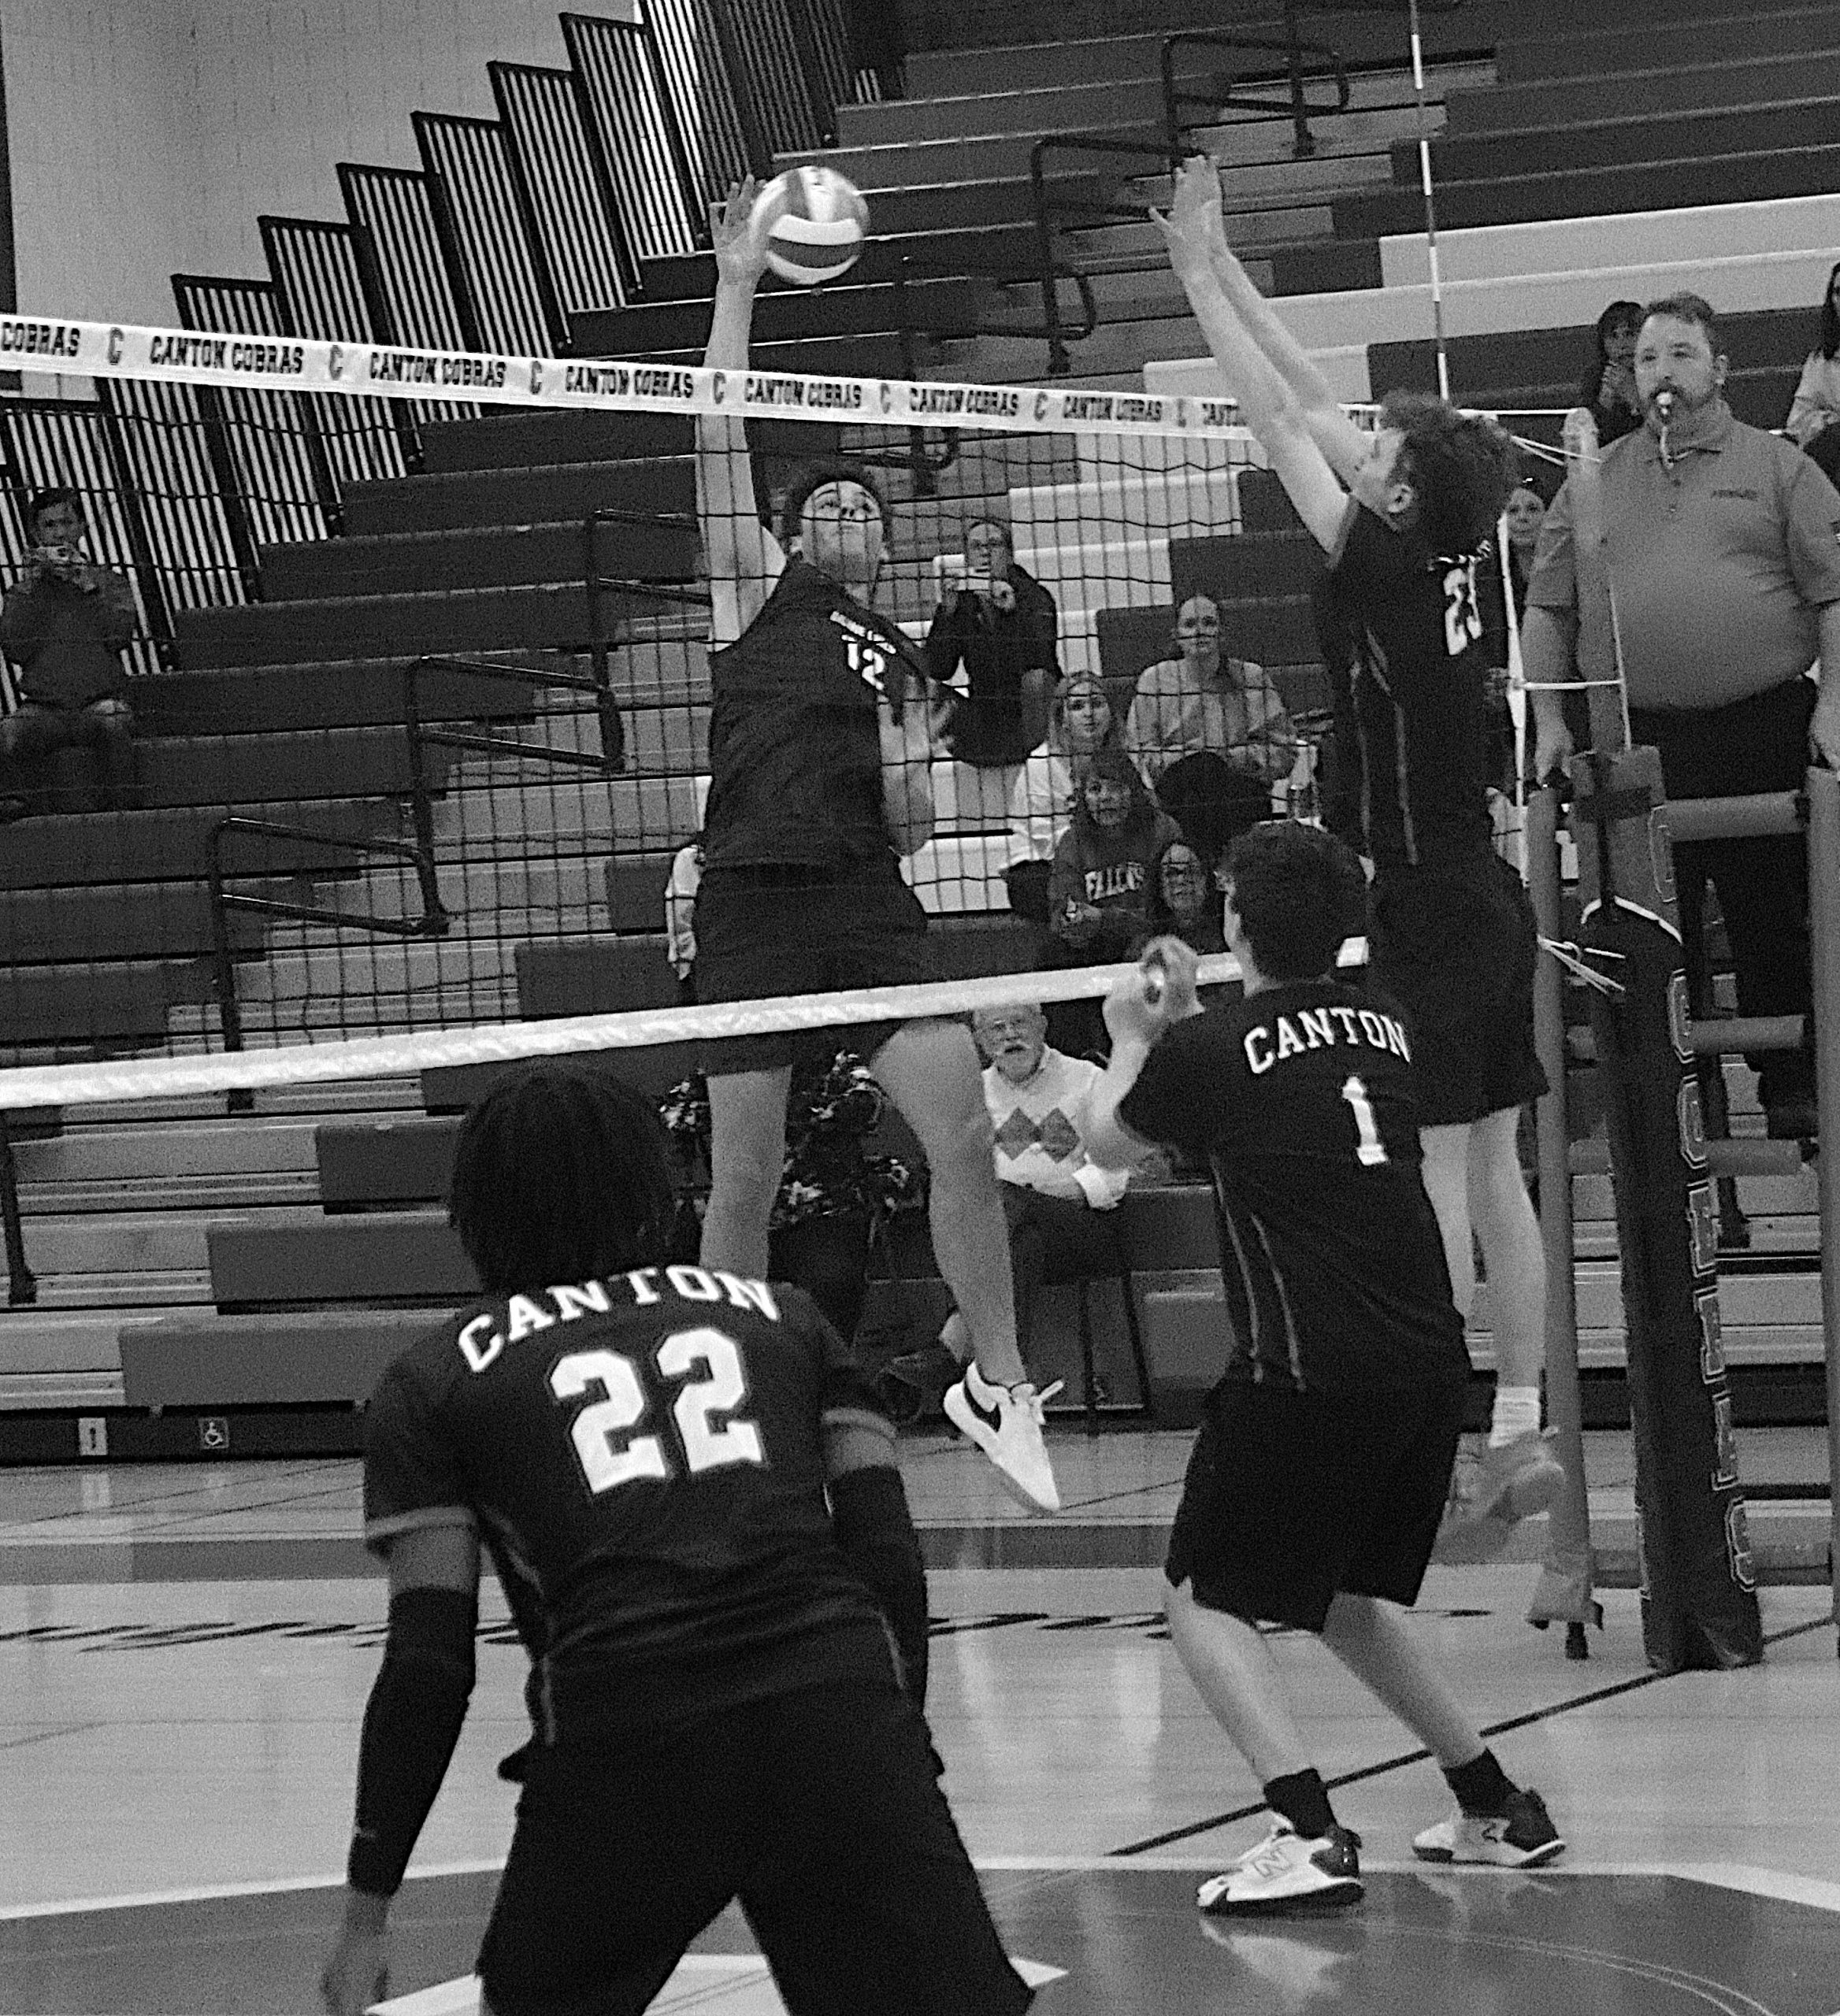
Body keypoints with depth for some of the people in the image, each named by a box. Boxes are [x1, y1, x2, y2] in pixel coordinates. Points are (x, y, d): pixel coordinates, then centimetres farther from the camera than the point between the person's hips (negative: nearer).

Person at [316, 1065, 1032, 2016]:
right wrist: (896, 1748, 23)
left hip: (617, 1746, -1)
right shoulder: (778, 1314, 23)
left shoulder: (433, 1382, 17)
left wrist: (366, 1913, 12)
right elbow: (892, 1563, 14)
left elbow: (429, 1664, 8)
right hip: (839, 1713, 1)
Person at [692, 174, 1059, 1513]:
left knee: (965, 1136, -10)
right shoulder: (754, 595, 11)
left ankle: (999, 1386, 2)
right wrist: (738, 286, -4)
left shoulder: (906, 662, 20)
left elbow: (911, 826, 17)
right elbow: (719, 442, 1)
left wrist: (909, 761, -4)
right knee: (746, 1179, -1)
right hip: (755, 896, -3)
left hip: (869, 899, 3)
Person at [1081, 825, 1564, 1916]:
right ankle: (1498, 1807, 24)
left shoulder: (1210, 1047, -7)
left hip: (1309, 1370, -6)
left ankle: (1311, 1835, -11)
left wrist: (1132, 1038, 33)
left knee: (1208, 1600, 5)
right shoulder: (1384, 1025, 10)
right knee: (1348, 1596, 25)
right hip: (1430, 1363, 6)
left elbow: (1109, 1138, 15)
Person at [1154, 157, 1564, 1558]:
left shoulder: (1388, 574, -14)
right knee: (1493, 1169, 9)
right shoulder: (1452, 561, 6)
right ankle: (1522, 1435, 12)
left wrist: (1201, 273, -3)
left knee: (1429, 1179, -8)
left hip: (1424, 916, -9)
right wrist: (1225, 271, 17)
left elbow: (1282, 424, -10)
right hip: (1487, 902, 9)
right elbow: (1320, 413, 13)